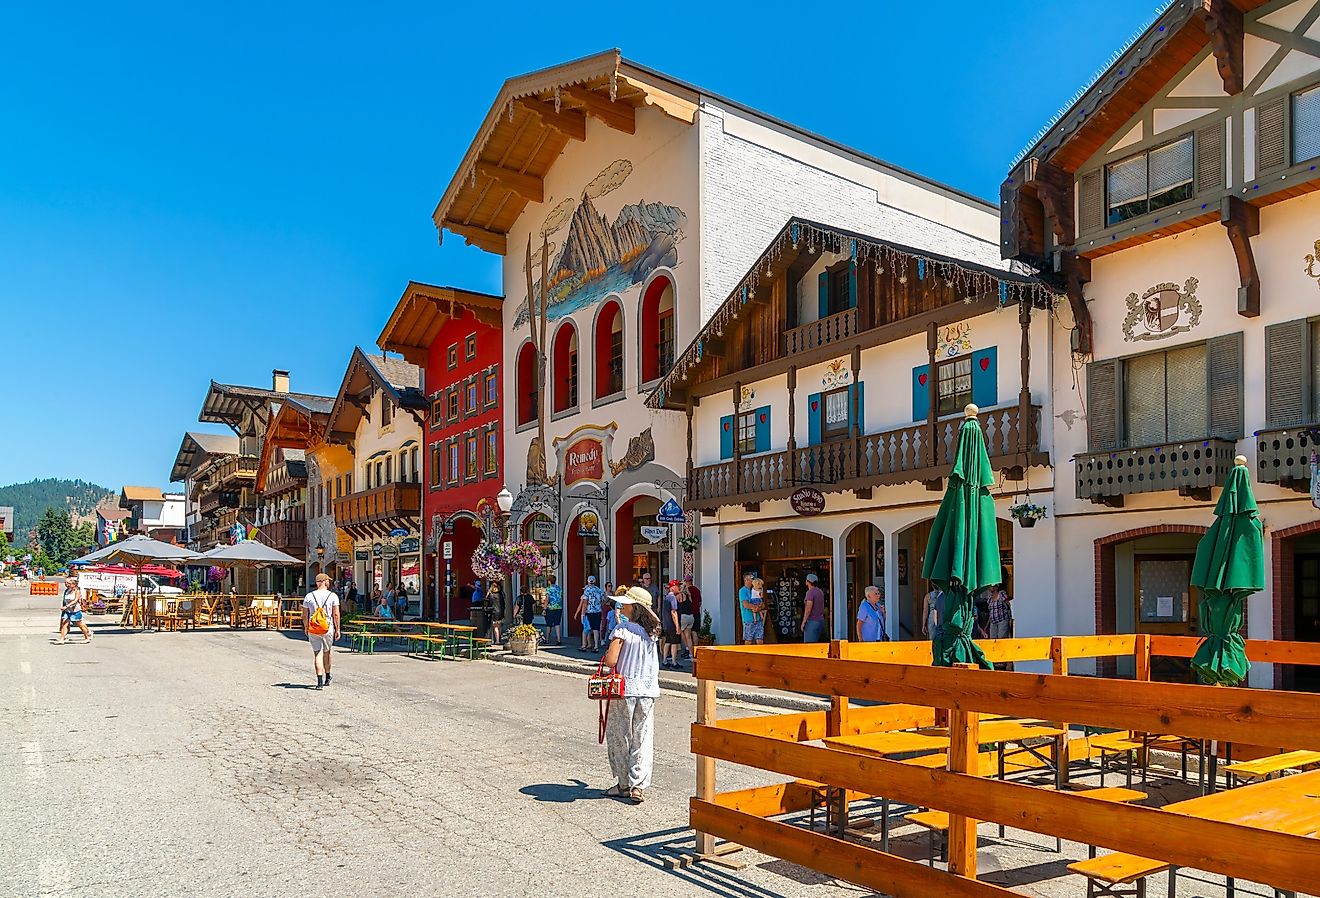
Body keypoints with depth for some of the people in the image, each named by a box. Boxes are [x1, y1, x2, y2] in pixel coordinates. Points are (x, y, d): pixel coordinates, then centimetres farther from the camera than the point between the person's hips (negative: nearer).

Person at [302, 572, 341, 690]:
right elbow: (336, 614, -7)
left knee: (317, 654, 0)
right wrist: (337, 629, 0)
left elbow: (305, 615, 6)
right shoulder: (333, 596, -4)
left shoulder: (309, 596, 3)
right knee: (327, 653, 16)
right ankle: (327, 678, 31)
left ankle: (320, 680, -11)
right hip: (328, 628, -1)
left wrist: (306, 627, 21)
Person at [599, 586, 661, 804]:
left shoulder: (622, 628, -13)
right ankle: (638, 785, 4)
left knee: (619, 736, 10)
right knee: (643, 739, 7)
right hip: (648, 689, 5)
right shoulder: (651, 631, 4)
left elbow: (611, 661, -17)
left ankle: (624, 784, 16)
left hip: (625, 688, -5)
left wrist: (607, 655, 4)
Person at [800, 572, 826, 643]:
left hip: (812, 621, -9)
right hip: (820, 621, 9)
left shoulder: (810, 592, -14)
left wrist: (803, 623, -14)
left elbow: (808, 609, -18)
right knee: (816, 642, 13)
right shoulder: (820, 591, 12)